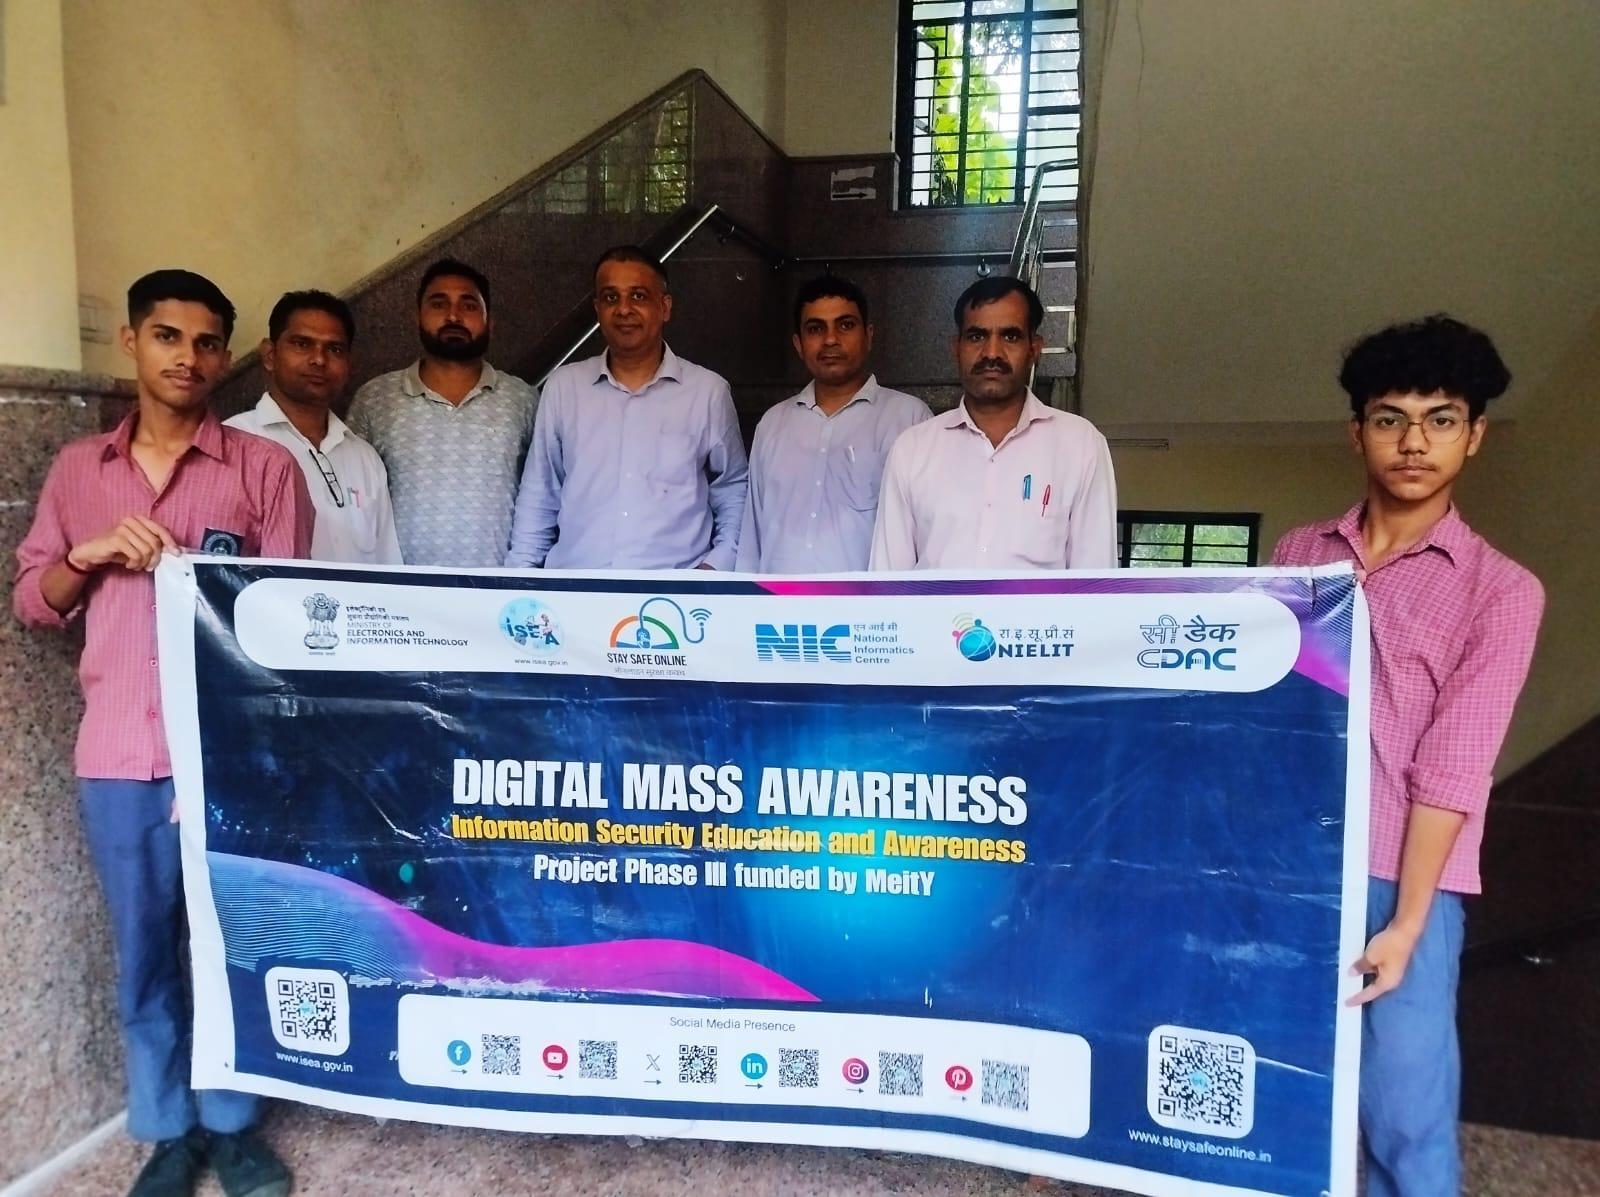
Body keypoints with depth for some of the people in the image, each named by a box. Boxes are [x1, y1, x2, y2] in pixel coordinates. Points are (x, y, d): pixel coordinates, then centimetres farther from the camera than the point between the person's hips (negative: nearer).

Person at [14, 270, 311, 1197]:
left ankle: (231, 1122, 26)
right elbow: (32, 601, 14)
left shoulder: (266, 467, 1)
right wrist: (91, 554, -7)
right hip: (118, 753, 3)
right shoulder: (78, 470, 11)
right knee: (145, 947, 12)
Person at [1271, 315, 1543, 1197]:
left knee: (1405, 1118, 1)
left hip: (1397, 882, -3)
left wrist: (1405, 924, -11)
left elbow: (1451, 771, -8)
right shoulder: (1297, 556, 8)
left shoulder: (1502, 592, -1)